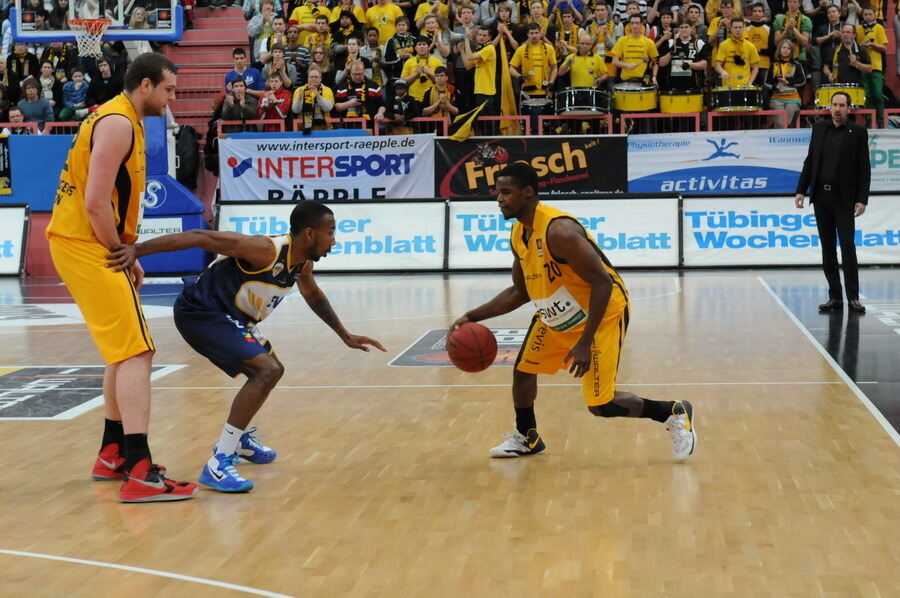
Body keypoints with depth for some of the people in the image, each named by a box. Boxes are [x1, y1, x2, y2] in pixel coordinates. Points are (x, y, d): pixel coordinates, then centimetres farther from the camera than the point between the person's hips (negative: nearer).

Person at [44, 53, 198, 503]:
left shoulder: (121, 119, 16)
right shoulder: (118, 123, -16)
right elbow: (95, 203, -23)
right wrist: (120, 255, -12)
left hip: (90, 247, 11)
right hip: (87, 247, -11)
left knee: (126, 351, 19)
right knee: (136, 353, -14)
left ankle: (113, 455, 28)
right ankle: (139, 473, -18)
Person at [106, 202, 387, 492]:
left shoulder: (303, 264, 2)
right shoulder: (267, 250, -26)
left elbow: (314, 296, 26)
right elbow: (199, 237, -30)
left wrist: (345, 335, 30)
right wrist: (137, 249, -36)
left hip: (228, 316, 10)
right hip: (199, 313, -10)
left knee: (270, 371, 25)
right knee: (267, 370, -24)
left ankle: (240, 439, 47)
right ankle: (218, 464, -24)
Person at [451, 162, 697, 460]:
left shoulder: (559, 230, -29)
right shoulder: (519, 234, 0)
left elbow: (602, 282, -30)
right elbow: (520, 292, 12)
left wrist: (584, 343, -31)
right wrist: (473, 316, 2)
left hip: (603, 312, -9)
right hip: (557, 316, 9)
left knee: (600, 405, -9)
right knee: (523, 369, 15)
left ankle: (675, 413, 12)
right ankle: (526, 439, 38)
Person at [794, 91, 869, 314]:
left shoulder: (858, 132, -2)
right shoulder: (819, 128, 9)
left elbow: (864, 169, -4)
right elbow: (809, 162, 12)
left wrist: (862, 200, -10)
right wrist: (801, 191, 5)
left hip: (843, 199, -4)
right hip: (821, 197, 4)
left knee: (848, 246, -8)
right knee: (827, 248, 6)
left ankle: (853, 297, -4)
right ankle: (835, 297, 10)